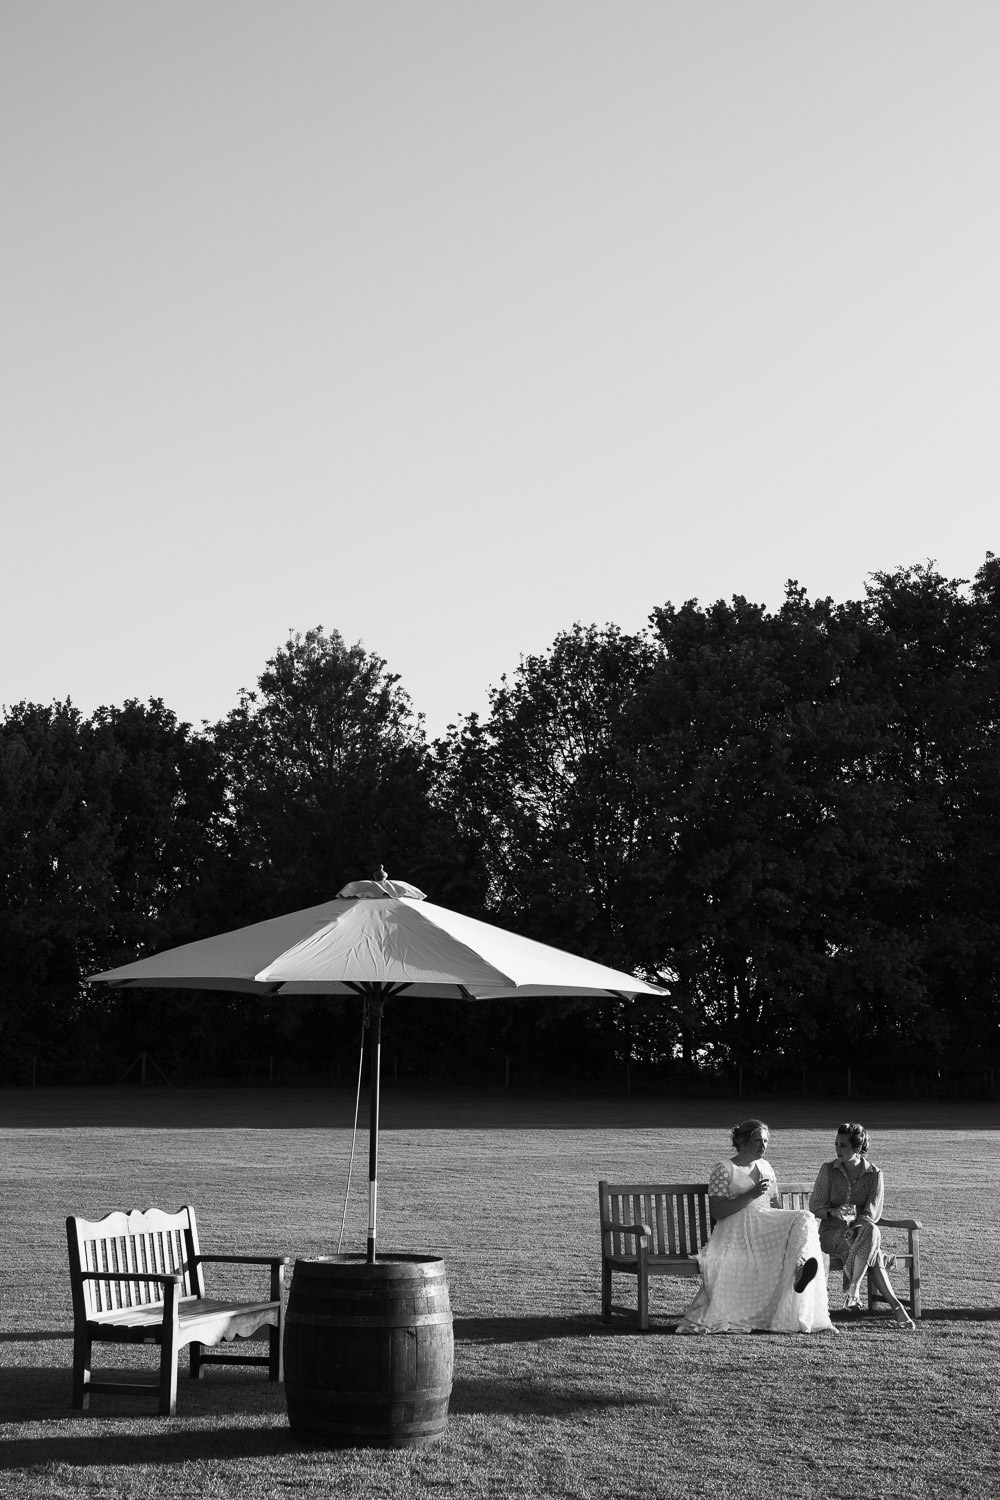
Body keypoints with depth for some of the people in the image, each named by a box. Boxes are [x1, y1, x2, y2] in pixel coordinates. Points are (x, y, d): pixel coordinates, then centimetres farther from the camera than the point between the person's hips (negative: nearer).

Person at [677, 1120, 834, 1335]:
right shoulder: (724, 1169, 2)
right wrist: (750, 1195, -16)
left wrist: (784, 1226, 0)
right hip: (735, 1235, -4)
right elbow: (716, 1211, -8)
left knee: (803, 1219, -25)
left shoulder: (765, 1167, 23)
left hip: (766, 1229, 4)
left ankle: (800, 1267, -51)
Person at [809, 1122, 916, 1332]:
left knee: (870, 1230, -38)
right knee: (872, 1251, -32)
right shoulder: (828, 1170, 4)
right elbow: (815, 1206, 1)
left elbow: (873, 1213, -4)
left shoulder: (874, 1174, 2)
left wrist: (854, 1222, -23)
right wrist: (833, 1212, -21)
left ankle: (853, 1288, -39)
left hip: (862, 1229, 1)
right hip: (832, 1232, -1)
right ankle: (895, 1306, -37)